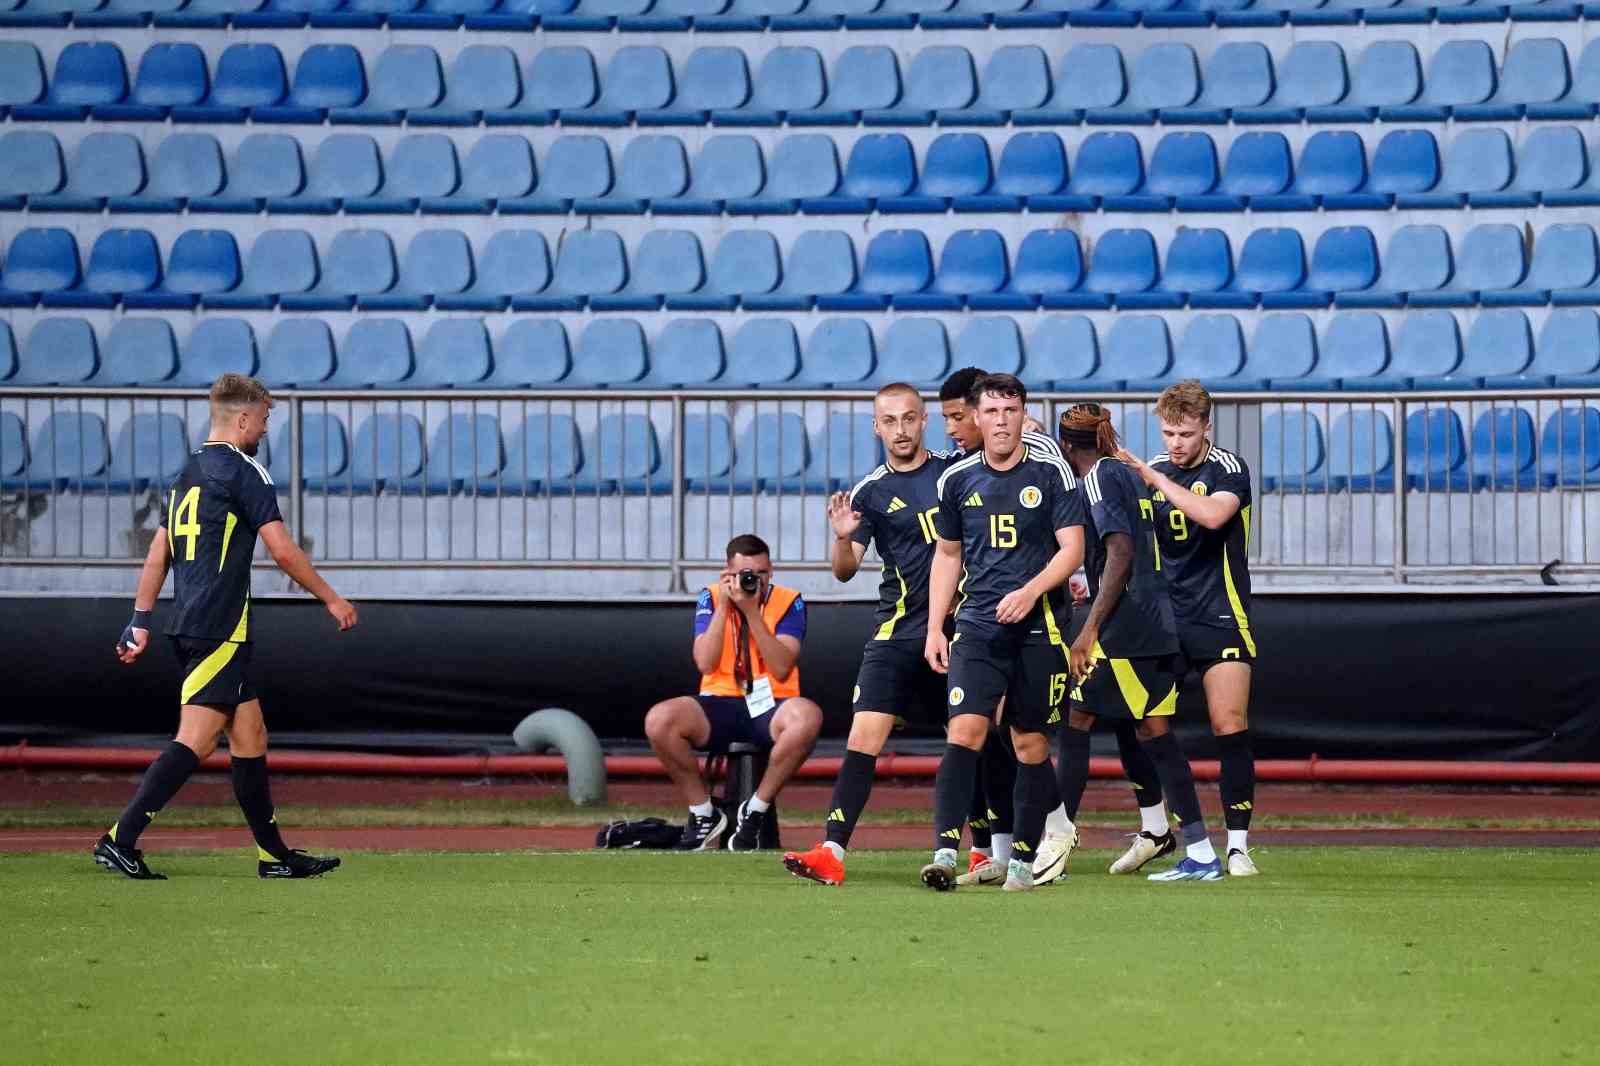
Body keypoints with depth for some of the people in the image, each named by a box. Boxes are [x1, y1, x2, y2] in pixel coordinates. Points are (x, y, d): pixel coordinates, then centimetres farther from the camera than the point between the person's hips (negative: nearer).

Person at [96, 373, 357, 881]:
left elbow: (157, 554, 19)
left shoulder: (189, 473, 18)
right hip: (220, 629, -9)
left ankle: (274, 854, 15)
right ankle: (120, 839, -20)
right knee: (196, 739, -13)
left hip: (189, 625, 9)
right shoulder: (244, 471, -8)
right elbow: (283, 550, -11)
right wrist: (330, 599, -2)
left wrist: (140, 622, 20)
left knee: (250, 735, 12)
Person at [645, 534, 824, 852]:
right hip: (720, 704, 1)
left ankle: (756, 810, -17)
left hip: (770, 706, -1)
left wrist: (752, 612, -20)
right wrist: (723, 606, -15)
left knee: (807, 716, -38)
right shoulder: (711, 598, 4)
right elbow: (705, 663, -10)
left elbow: (781, 669, -15)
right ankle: (704, 814, -7)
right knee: (658, 720, -28)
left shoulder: (788, 602, -1)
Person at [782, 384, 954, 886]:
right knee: (864, 736, -11)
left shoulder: (956, 470, 6)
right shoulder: (871, 492, 3)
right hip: (898, 632, -1)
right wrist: (842, 538, -24)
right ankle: (832, 852, -16)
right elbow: (844, 569, -4)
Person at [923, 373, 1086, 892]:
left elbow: (1072, 548, -4)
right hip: (977, 624, 1)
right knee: (965, 729, -15)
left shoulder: (1051, 473, -1)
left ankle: (1023, 859, 14)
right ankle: (945, 851, -22)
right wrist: (934, 628, 12)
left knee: (1031, 744, 4)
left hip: (1037, 625, -1)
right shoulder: (957, 479, 8)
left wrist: (1031, 591, -20)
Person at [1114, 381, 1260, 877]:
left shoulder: (1227, 468, -8)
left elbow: (1214, 516, -29)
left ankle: (1238, 843, -5)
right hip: (1164, 617, 4)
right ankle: (1155, 831, 16)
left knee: (1230, 727, -10)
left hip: (1219, 618, -4)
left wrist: (1153, 479, -28)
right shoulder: (1151, 470, 7)